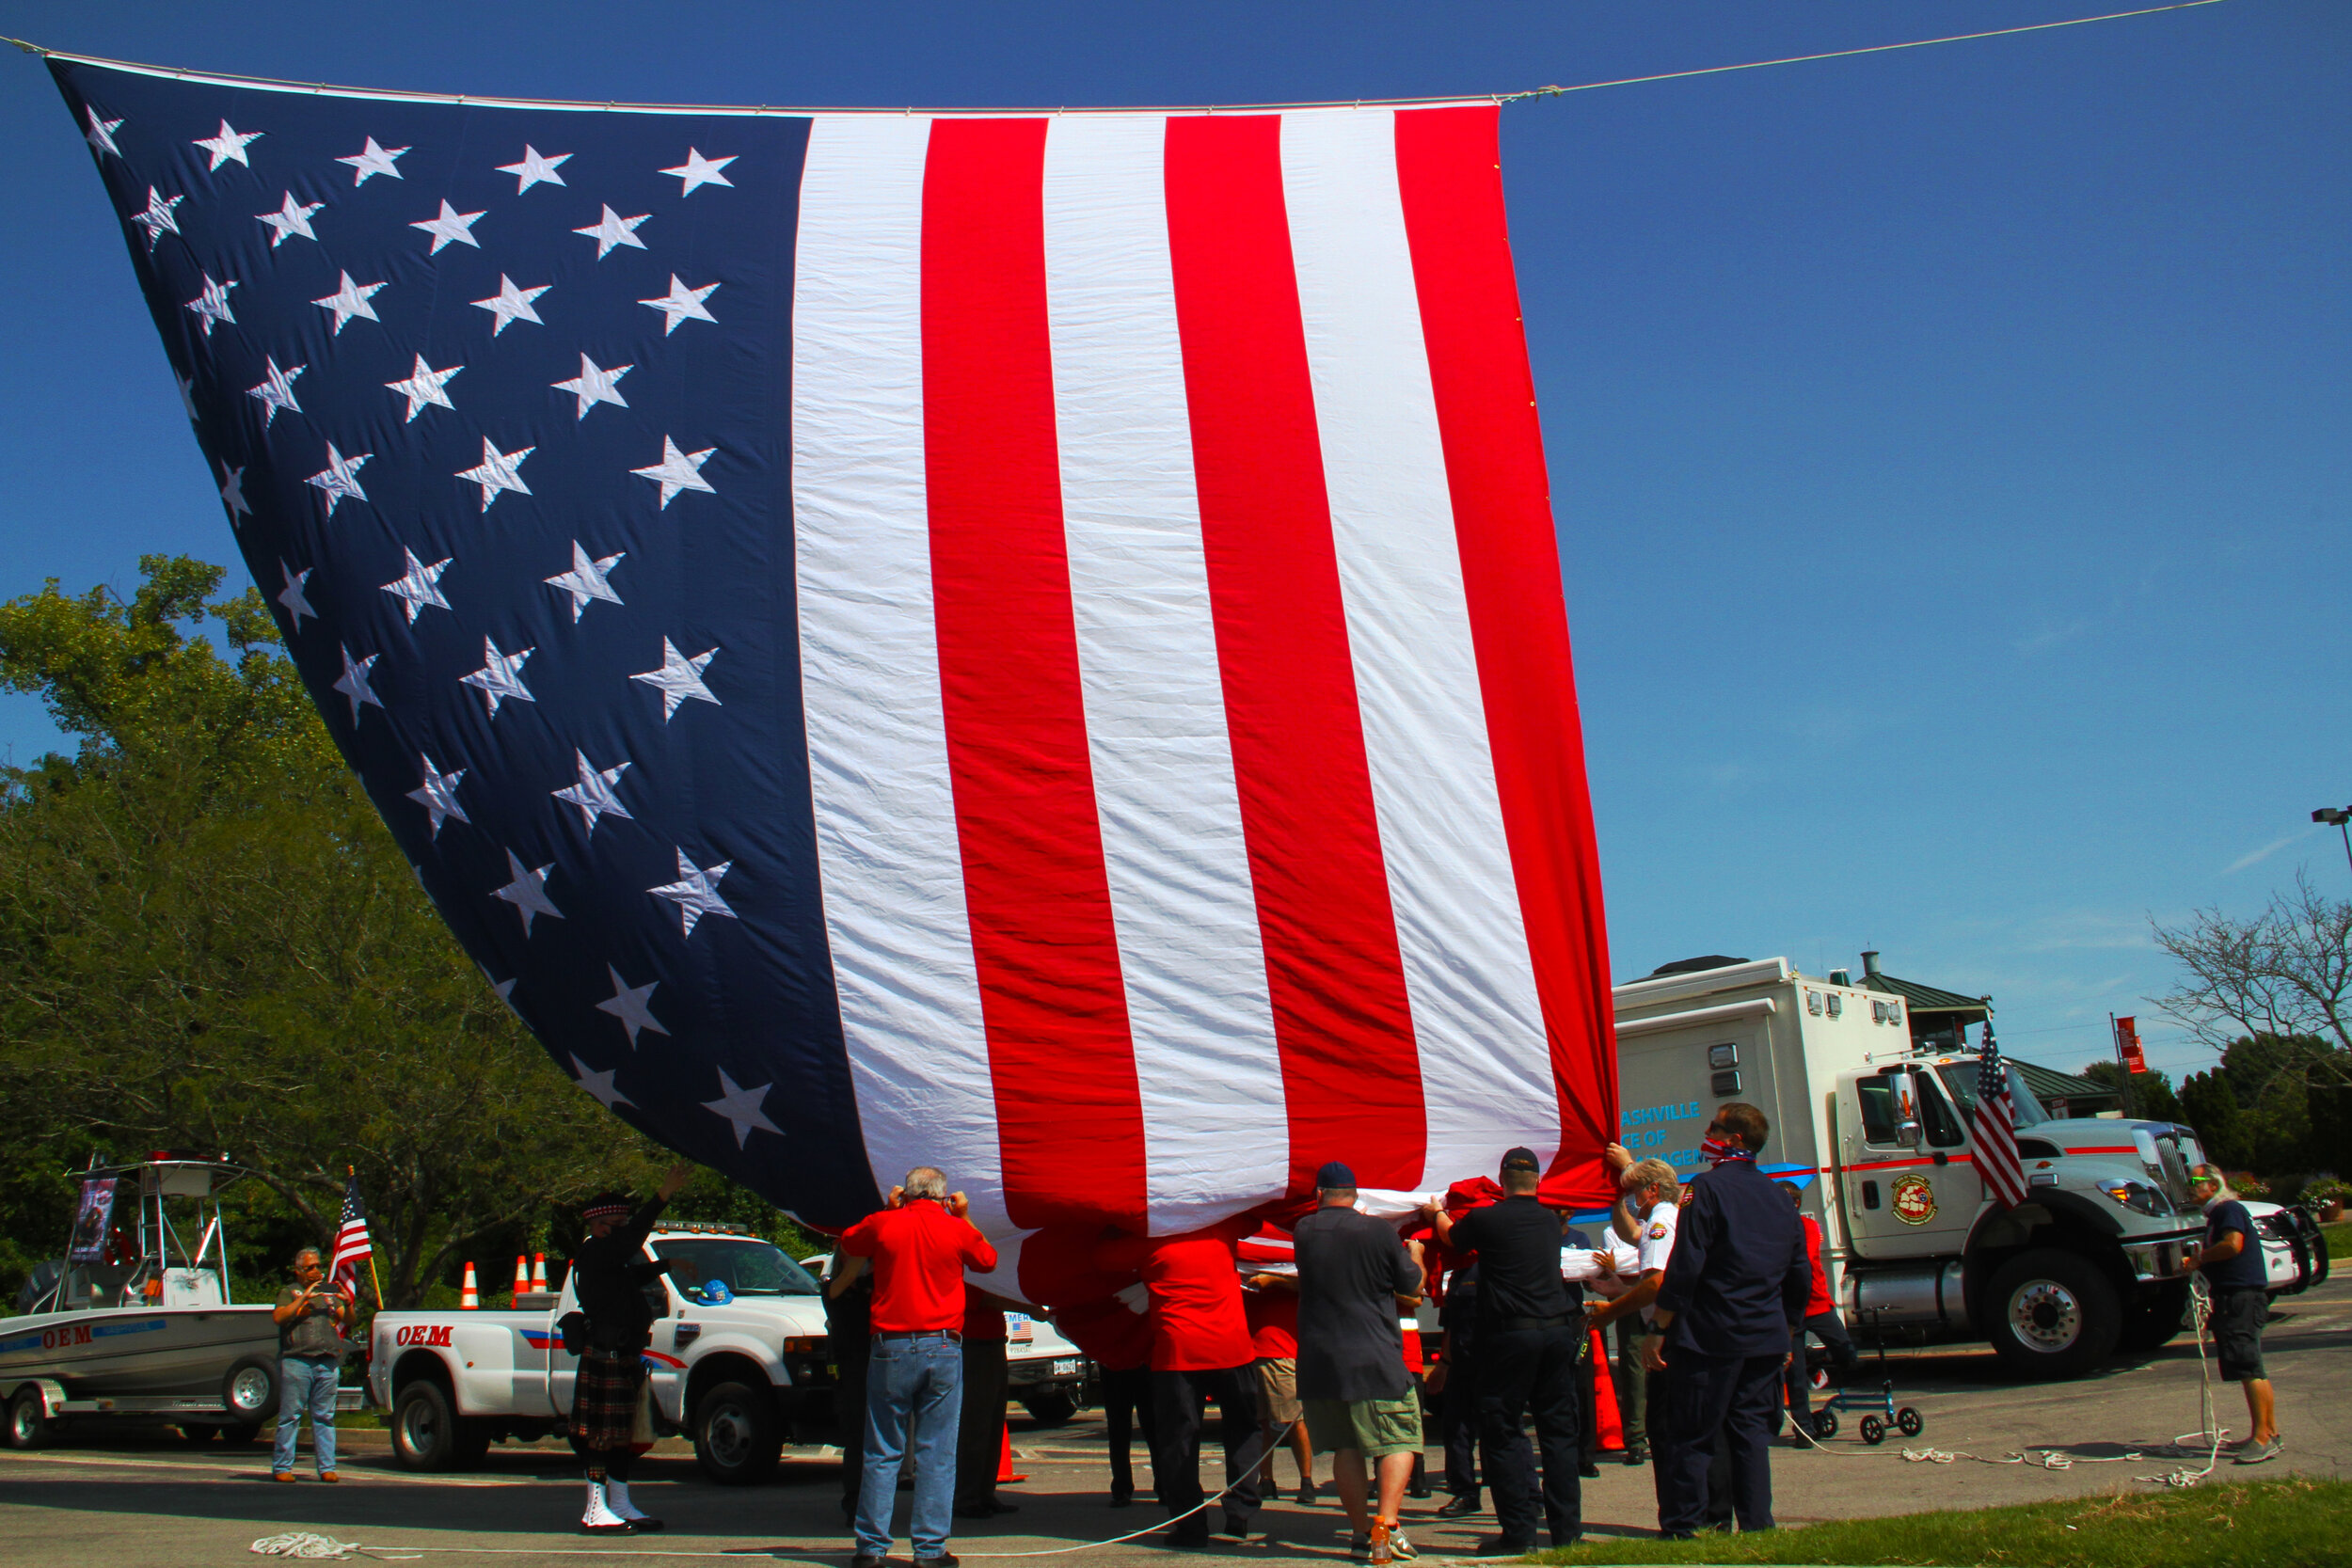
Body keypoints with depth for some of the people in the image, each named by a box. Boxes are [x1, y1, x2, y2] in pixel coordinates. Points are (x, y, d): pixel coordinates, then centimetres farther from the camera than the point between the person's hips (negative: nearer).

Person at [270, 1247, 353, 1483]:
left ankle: (327, 1468, 4)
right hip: (296, 1360, -4)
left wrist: (347, 1304, -4)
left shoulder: (329, 1291, 22)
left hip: (328, 1363, 4)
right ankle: (282, 1467, 2)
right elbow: (278, 1317, -8)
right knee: (290, 1416, -3)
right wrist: (303, 1297, -13)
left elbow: (347, 1321, 16)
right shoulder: (289, 1292, 10)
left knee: (325, 1417, 3)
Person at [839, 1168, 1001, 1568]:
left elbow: (848, 1242, 21)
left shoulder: (883, 1224, 0)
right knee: (937, 1455, 3)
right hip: (943, 1348, -1)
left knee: (882, 1454, 7)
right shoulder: (957, 1230, 0)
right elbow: (987, 1261, 19)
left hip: (890, 1348, 1)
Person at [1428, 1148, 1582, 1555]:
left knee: (1503, 1432, 2)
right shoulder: (1550, 1220, 10)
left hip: (1511, 1334, -5)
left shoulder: (1486, 1219, -5)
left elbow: (1450, 1236, 17)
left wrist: (1437, 1213, 40)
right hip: (1558, 1330, 5)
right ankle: (1567, 1529, 11)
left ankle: (1518, 1533, 0)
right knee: (1559, 1430, 10)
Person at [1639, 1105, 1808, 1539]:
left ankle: (1682, 1531, -2)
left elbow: (1684, 1268, -14)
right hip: (1766, 1341, 7)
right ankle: (1757, 1526, 9)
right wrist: (1786, 1334, 27)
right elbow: (1800, 1278, 18)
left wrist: (1657, 1330, -10)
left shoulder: (1709, 1189, -9)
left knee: (1688, 1436, -2)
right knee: (1751, 1431, 11)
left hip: (1710, 1339, -7)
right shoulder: (1779, 1198, 13)